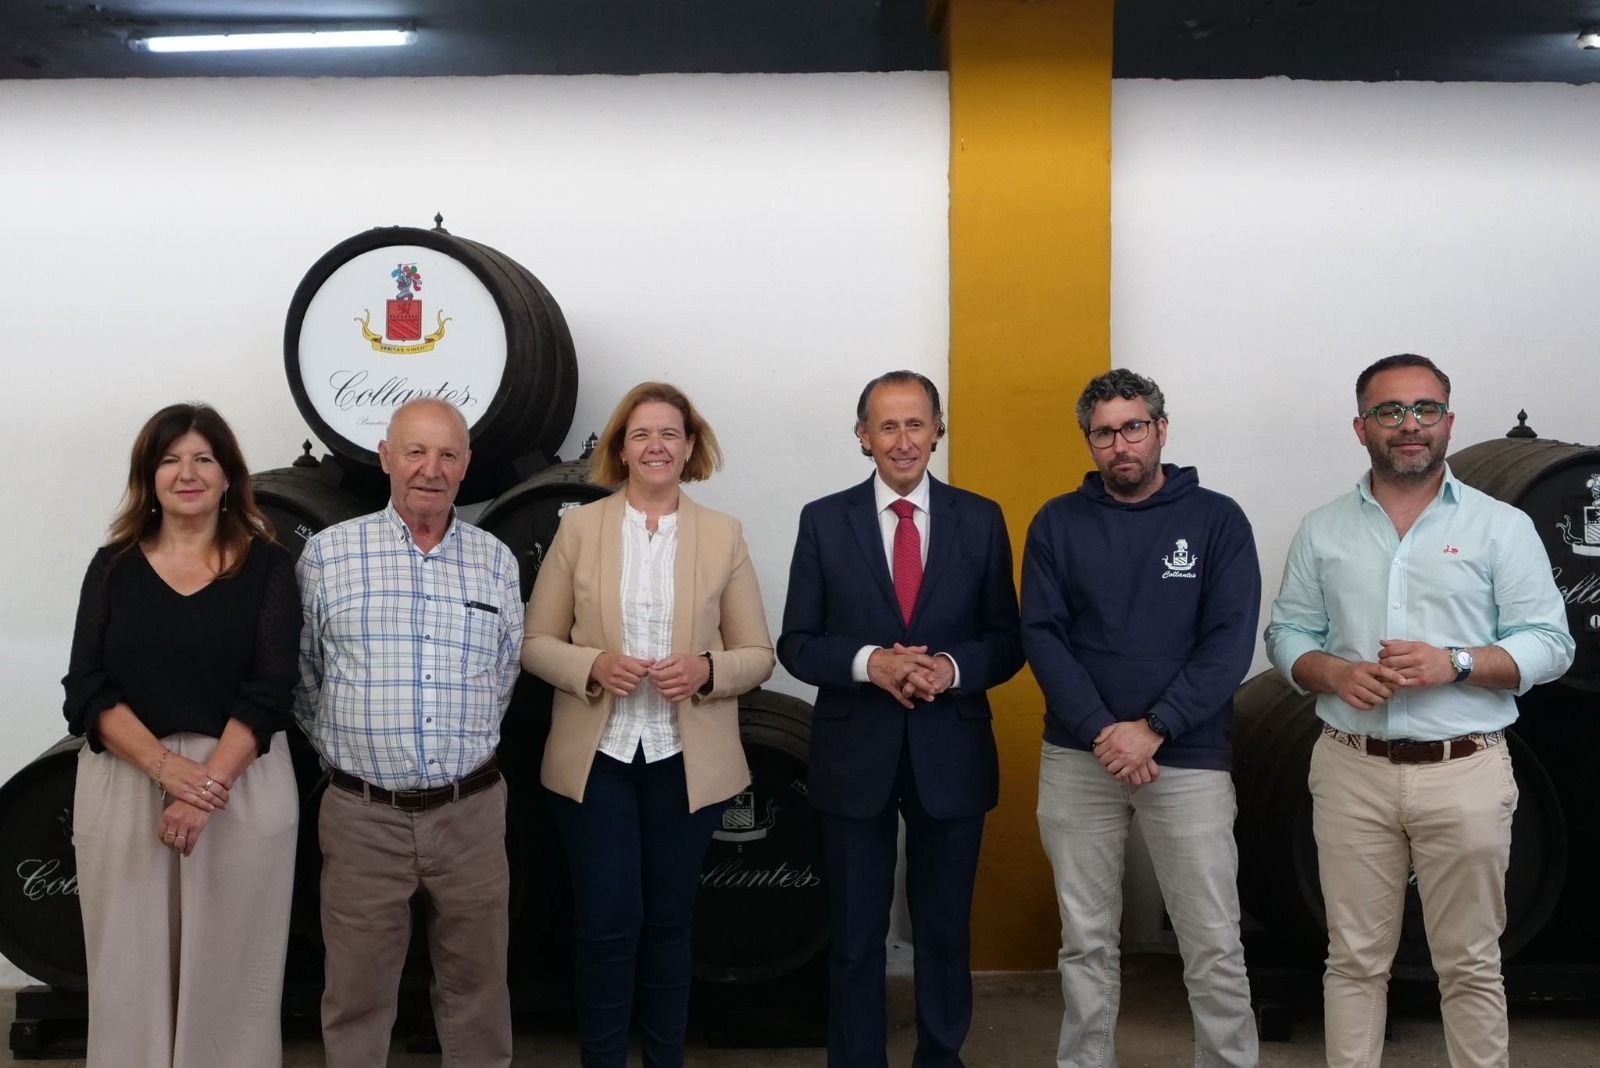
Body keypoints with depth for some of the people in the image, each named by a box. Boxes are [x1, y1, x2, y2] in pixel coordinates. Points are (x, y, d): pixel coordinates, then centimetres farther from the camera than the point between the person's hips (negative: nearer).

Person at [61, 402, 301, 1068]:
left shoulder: (266, 566, 1)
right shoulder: (113, 565, 7)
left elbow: (268, 692, -7)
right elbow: (87, 689, -2)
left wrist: (206, 784, -19)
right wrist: (168, 767, -17)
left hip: (241, 786, -2)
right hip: (124, 784, 2)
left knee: (228, 971, 4)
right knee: (130, 969, 7)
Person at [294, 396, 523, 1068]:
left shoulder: (496, 562, 6)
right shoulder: (328, 554, -1)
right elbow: (301, 678, 6)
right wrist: (348, 751, 7)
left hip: (471, 812, 2)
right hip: (363, 815, -2)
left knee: (476, 987, 13)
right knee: (357, 994, 10)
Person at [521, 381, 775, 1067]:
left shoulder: (723, 535, 2)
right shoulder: (579, 527, 1)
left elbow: (758, 653, 3)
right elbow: (535, 643, 2)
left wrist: (707, 669, -17)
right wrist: (592, 666, -17)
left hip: (687, 761, 1)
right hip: (596, 755, -1)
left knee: (667, 922, 12)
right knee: (607, 925, 0)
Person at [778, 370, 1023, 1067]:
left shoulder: (980, 520, 2)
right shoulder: (824, 521, 0)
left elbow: (1007, 641, 3)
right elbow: (796, 644, -1)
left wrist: (952, 668, -17)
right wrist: (869, 662, -18)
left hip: (951, 755, 1)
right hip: (855, 754, 0)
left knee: (945, 931, 14)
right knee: (856, 936, 10)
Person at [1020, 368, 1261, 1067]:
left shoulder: (1216, 519, 0)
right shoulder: (1058, 523, 5)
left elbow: (1230, 642, -6)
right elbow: (1042, 636, -2)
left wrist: (1152, 730, -15)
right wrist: (1102, 732, -13)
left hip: (1189, 759, -1)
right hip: (1077, 759, 2)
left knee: (1214, 947, 2)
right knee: (1086, 942, 11)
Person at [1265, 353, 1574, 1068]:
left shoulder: (1502, 526, 3)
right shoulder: (1322, 531, 10)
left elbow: (1550, 644, 0)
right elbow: (1286, 634, 11)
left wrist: (1454, 663, -16)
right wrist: (1333, 672, -10)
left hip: (1465, 774, -1)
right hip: (1352, 773, 2)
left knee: (1471, 967, 6)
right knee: (1354, 961, 8)